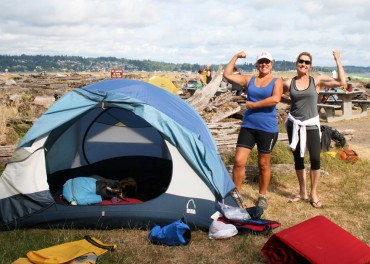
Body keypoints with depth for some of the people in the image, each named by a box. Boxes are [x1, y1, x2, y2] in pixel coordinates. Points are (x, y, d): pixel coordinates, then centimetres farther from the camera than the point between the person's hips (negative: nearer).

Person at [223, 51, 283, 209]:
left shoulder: (276, 81, -1)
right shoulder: (249, 80, 9)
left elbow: (275, 99, -21)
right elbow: (227, 74, 4)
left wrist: (253, 105, -16)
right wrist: (236, 57, 2)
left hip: (267, 129, -3)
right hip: (248, 126, 3)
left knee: (263, 164, 8)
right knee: (239, 161, -4)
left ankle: (262, 197, 24)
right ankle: (236, 193, 13)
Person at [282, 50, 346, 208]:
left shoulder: (317, 81, -3)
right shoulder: (289, 83, 1)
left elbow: (341, 82, -12)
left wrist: (337, 60, -11)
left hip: (311, 125, -2)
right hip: (294, 124, 2)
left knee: (315, 159, -8)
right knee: (298, 159, 10)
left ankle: (314, 194, 10)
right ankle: (302, 193, 26)